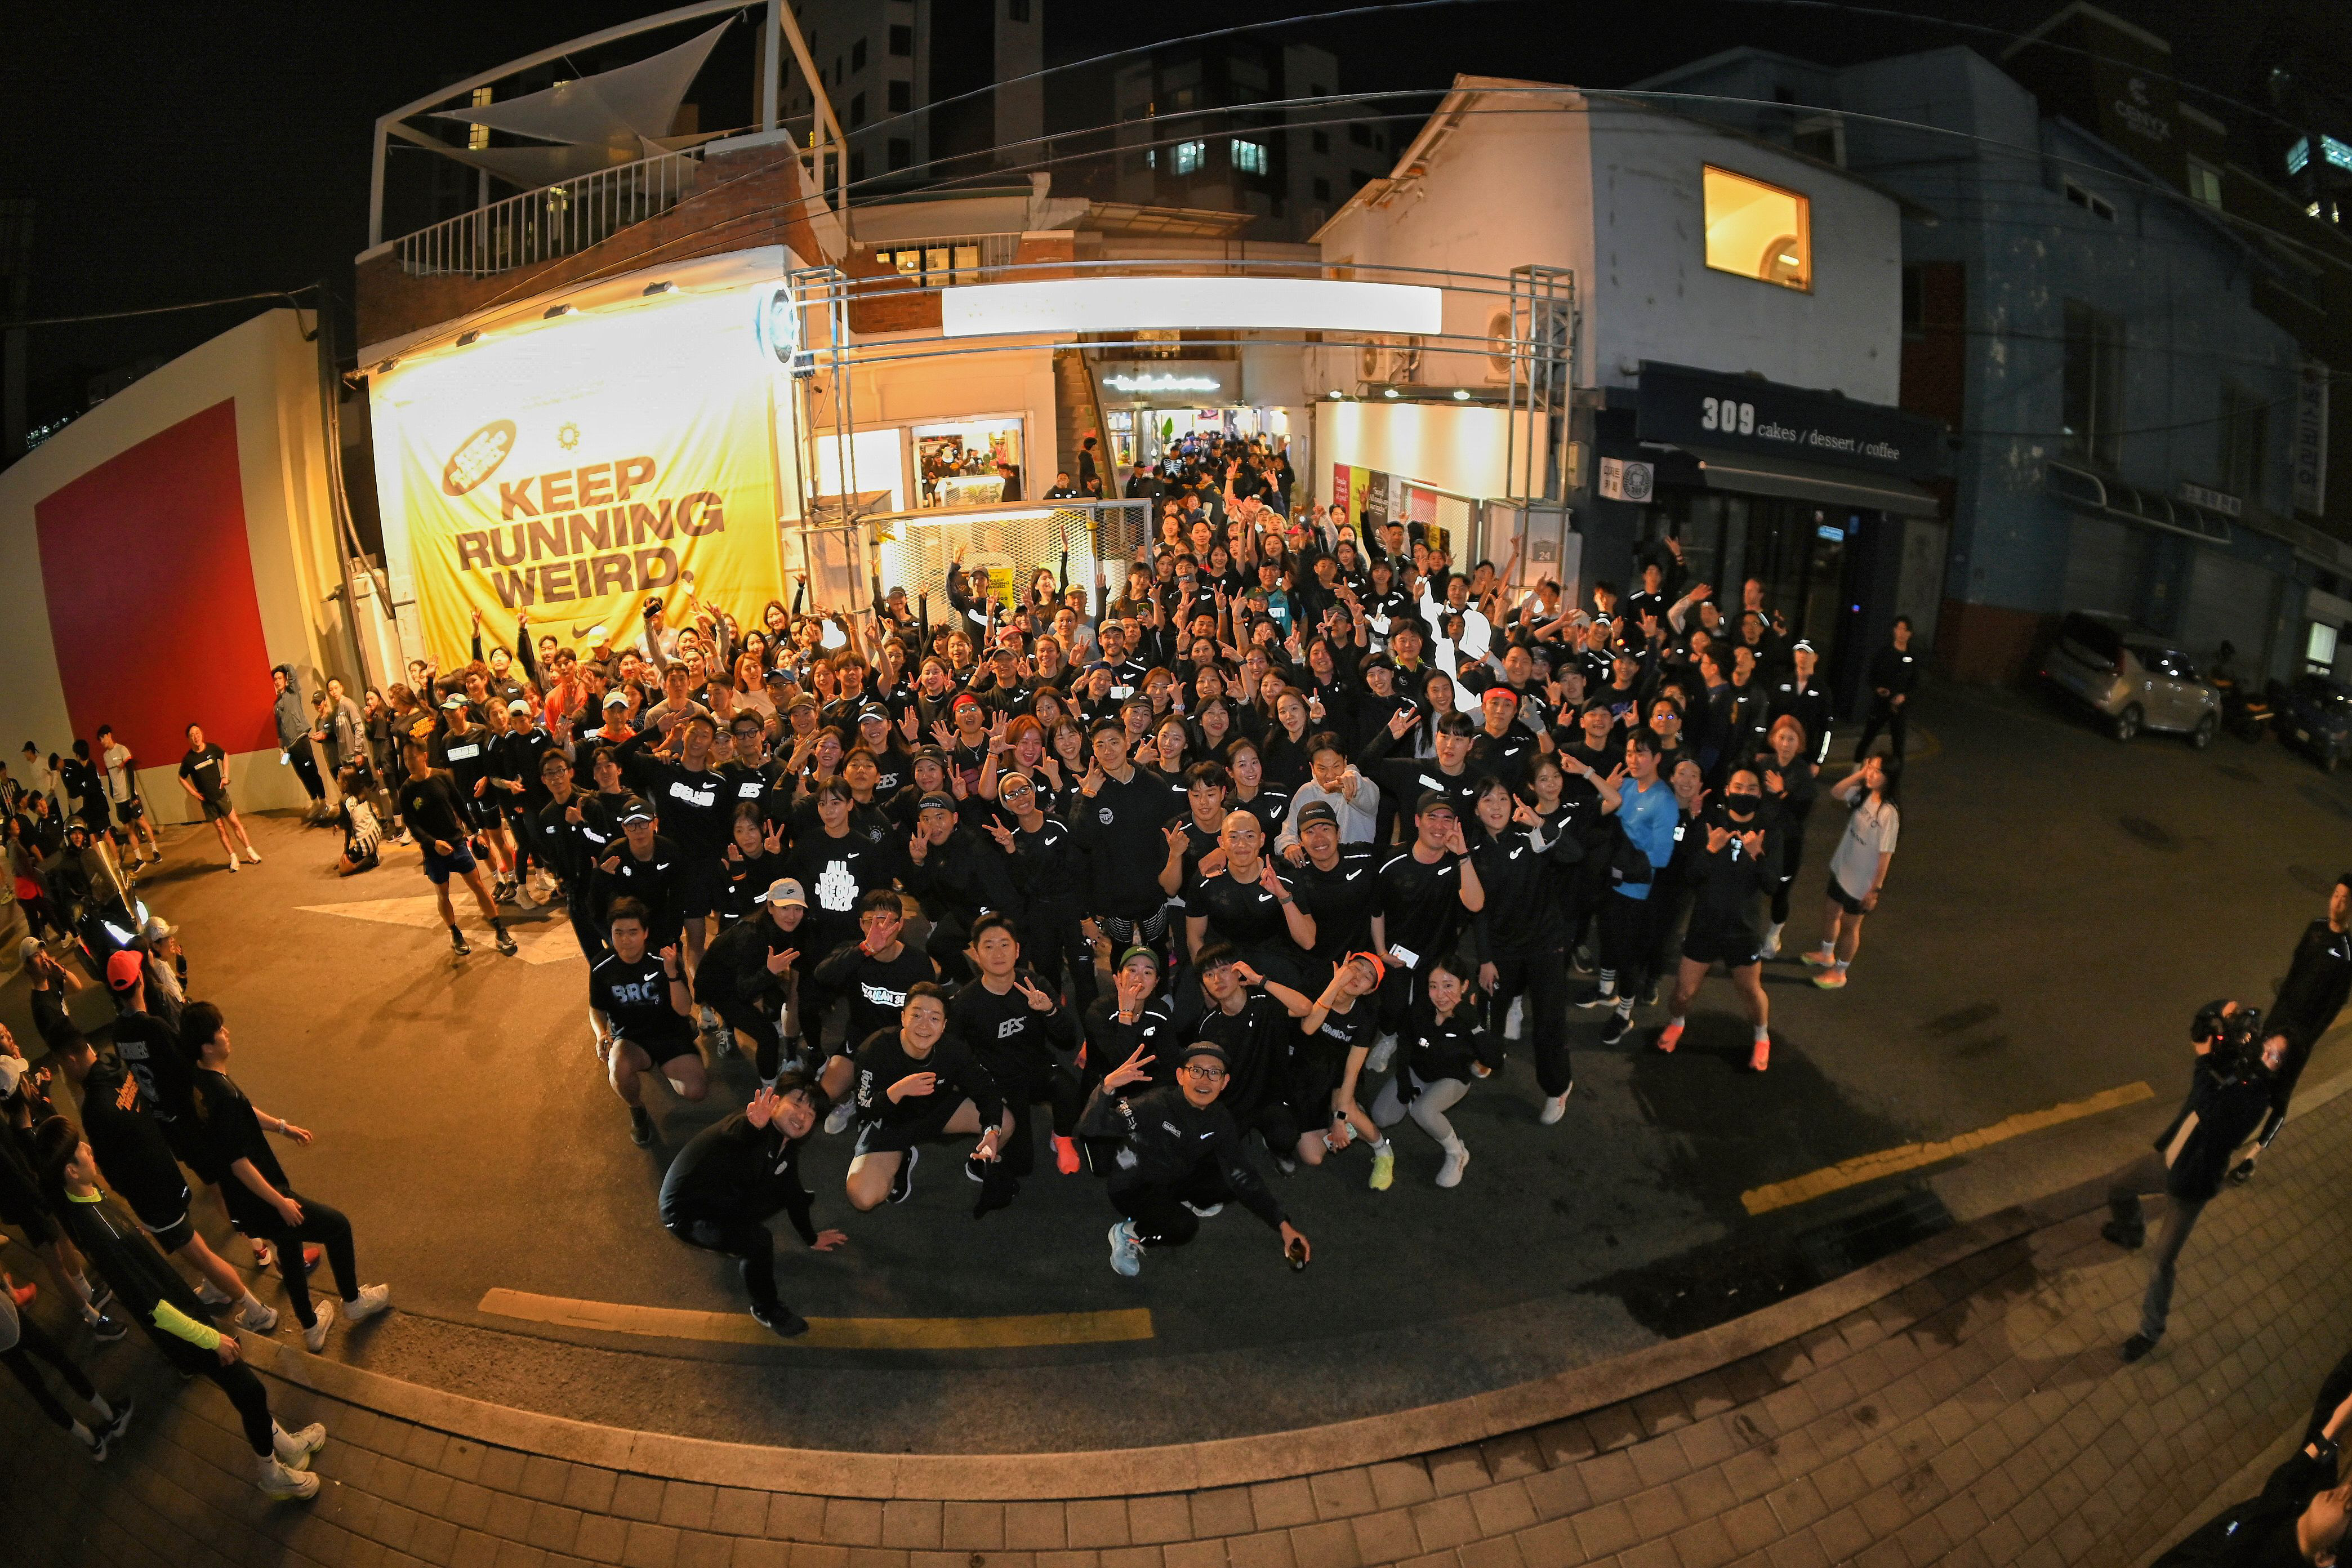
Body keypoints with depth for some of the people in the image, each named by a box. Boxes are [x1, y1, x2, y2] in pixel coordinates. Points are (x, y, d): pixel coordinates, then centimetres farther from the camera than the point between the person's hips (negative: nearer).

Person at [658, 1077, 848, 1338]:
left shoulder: (787, 1146, 2)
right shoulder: (755, 1132, -27)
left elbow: (792, 1192, 16)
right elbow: (735, 1137, -53)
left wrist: (811, 1238, 25)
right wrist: (754, 1126, -76)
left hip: (726, 1201, 9)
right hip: (687, 1213, -9)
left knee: (801, 1197, 10)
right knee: (759, 1240, -31)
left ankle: (727, 1239, 14)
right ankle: (766, 1309, -3)